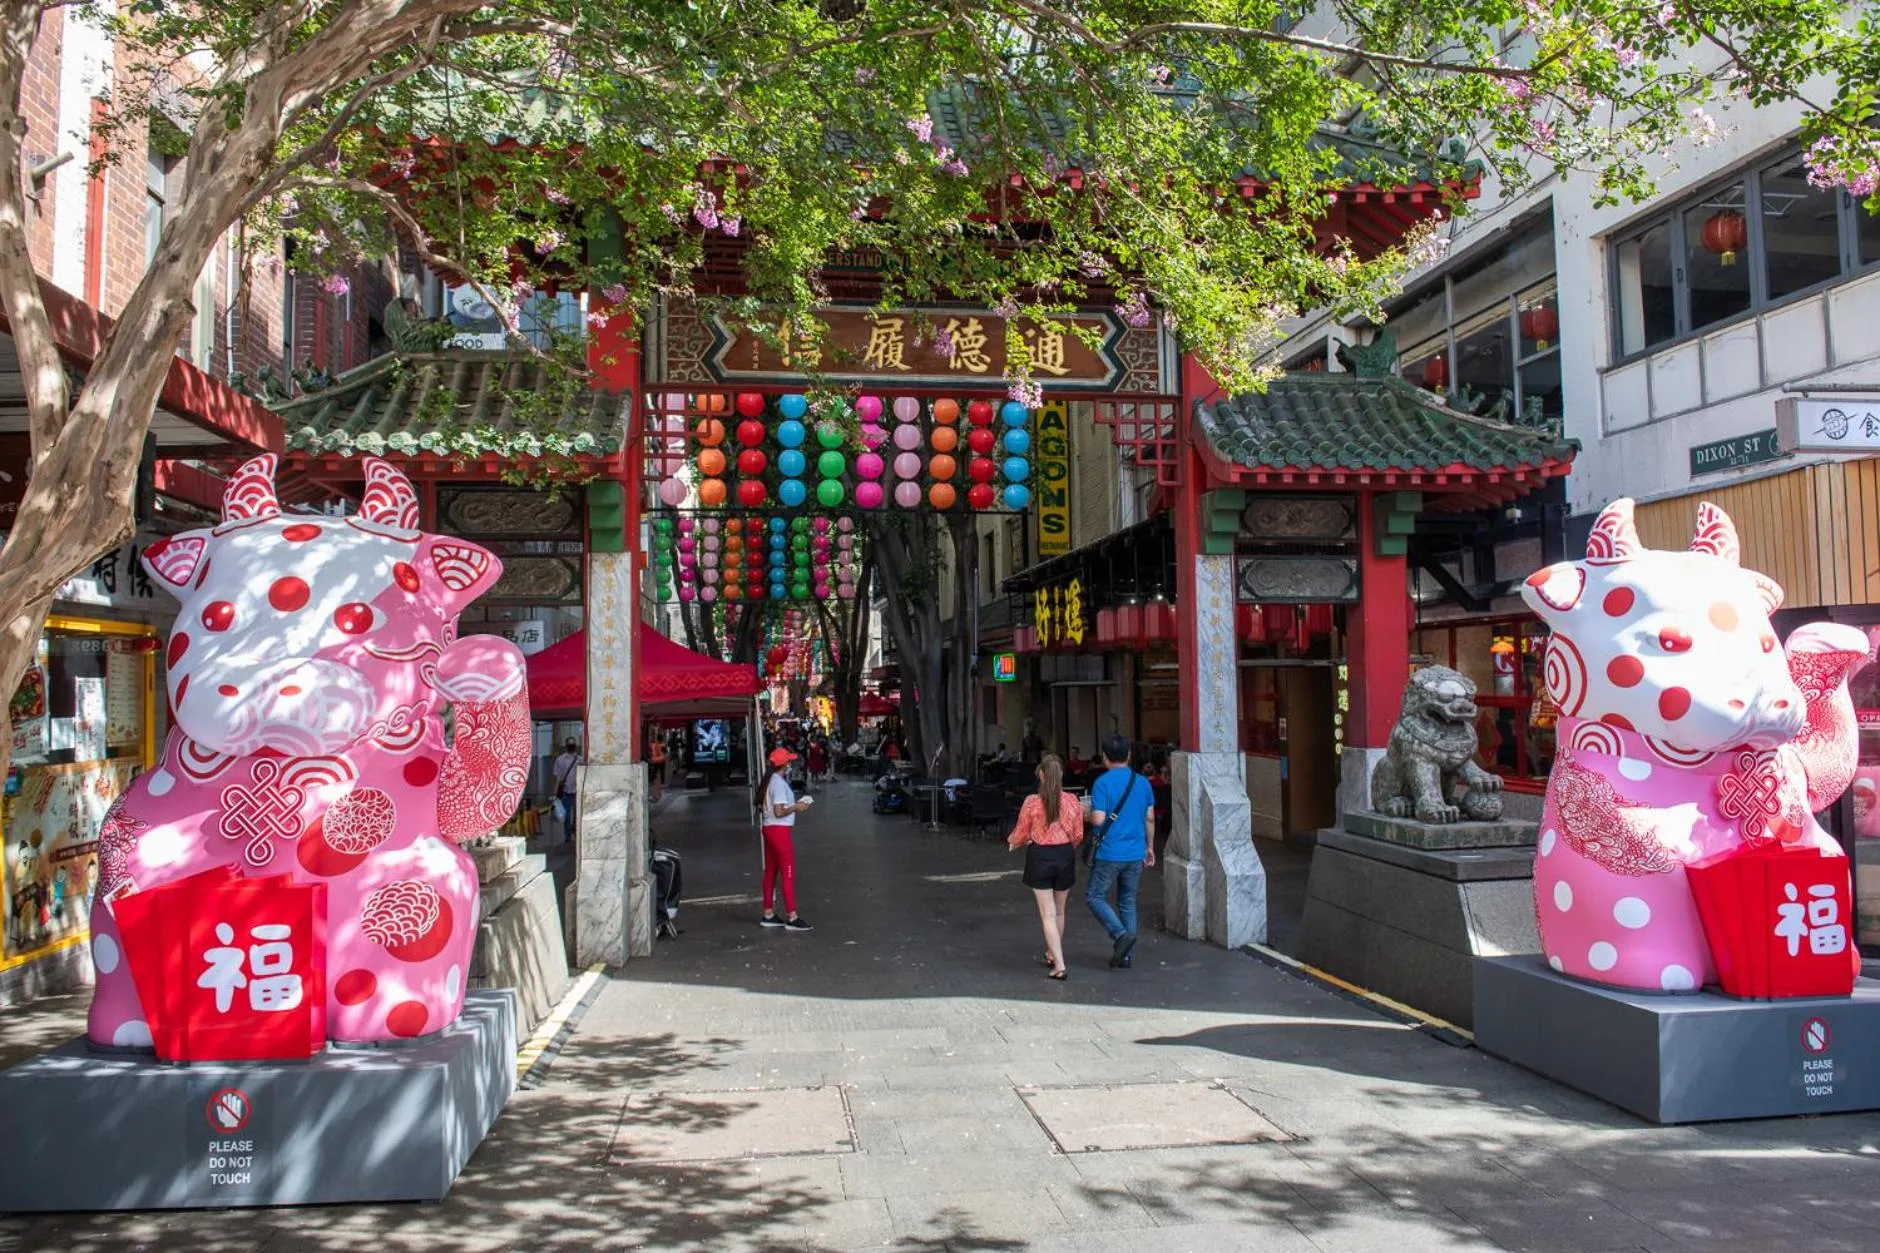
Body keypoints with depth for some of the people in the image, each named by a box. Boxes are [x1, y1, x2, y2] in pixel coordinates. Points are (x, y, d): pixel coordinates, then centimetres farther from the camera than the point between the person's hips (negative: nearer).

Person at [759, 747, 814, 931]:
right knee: (788, 874, -5)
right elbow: (779, 812, -22)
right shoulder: (779, 783, -18)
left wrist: (795, 804, 11)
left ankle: (768, 915, 20)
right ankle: (791, 917, -3)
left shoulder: (771, 781, 11)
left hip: (769, 829, 10)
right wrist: (796, 808, -9)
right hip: (780, 831, -10)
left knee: (770, 872, 14)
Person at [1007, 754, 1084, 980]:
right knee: (1058, 911, 21)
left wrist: (1011, 842, 21)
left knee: (1048, 915, 2)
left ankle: (1059, 965, -5)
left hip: (1040, 857, -3)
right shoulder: (1072, 801, -6)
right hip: (1065, 856, 3)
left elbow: (1021, 834, -1)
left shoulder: (1031, 802, -12)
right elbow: (1078, 836, 2)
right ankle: (1052, 954, 37)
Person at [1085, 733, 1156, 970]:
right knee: (1128, 902, 14)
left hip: (1110, 853, -5)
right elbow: (1150, 818, 11)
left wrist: (1087, 815, 3)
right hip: (1135, 853, 5)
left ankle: (1121, 934, -10)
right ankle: (1124, 955, 15)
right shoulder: (1143, 782, 5)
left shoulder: (1102, 782, -13)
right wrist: (1149, 846, 22)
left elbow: (1098, 819, -19)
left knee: (1094, 896, 9)